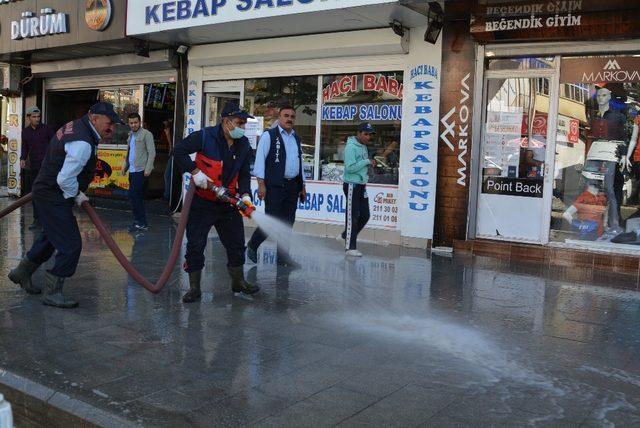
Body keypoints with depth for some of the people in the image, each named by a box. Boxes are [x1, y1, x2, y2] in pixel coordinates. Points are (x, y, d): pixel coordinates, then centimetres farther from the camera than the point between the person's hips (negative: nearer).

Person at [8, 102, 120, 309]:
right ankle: (52, 292, 3)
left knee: (50, 238, 25)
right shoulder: (82, 143, -27)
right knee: (71, 244, -9)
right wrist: (77, 195, -11)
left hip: (48, 191, 11)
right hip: (53, 197, -11)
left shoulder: (77, 126, 6)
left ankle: (22, 273, 43)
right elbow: (65, 179, -27)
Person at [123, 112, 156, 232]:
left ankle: (141, 223, -6)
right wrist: (125, 166, 18)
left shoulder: (146, 134, -8)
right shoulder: (131, 135, 17)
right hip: (132, 170, 8)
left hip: (140, 170, -8)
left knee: (133, 195, -12)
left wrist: (148, 169, -18)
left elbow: (152, 153, -13)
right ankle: (140, 222, 18)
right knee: (137, 196, 11)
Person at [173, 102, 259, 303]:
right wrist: (195, 171, -21)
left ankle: (238, 281, 30)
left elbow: (244, 174, 4)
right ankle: (194, 288, 14)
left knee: (236, 243, 12)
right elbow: (178, 151, -13)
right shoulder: (205, 137, -15)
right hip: (201, 202, -5)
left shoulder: (244, 145, 1)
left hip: (228, 203, 5)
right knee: (195, 245, 0)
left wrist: (245, 194, -12)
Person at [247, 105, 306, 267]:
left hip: (292, 186, 6)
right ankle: (252, 245, 14)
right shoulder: (269, 135, -1)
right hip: (274, 185, -6)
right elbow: (260, 159, -6)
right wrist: (261, 184, -14)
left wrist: (302, 187, 19)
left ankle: (282, 257, 13)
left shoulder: (296, 139, 18)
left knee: (288, 223, 5)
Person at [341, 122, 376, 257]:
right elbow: (350, 167, -23)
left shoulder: (364, 147, 13)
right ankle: (349, 247, 2)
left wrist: (369, 165, 5)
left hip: (362, 185, 9)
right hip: (352, 185, -9)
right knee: (352, 217, -5)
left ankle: (347, 236, 28)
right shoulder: (351, 147, -15)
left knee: (365, 215, 12)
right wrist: (367, 161, -18)